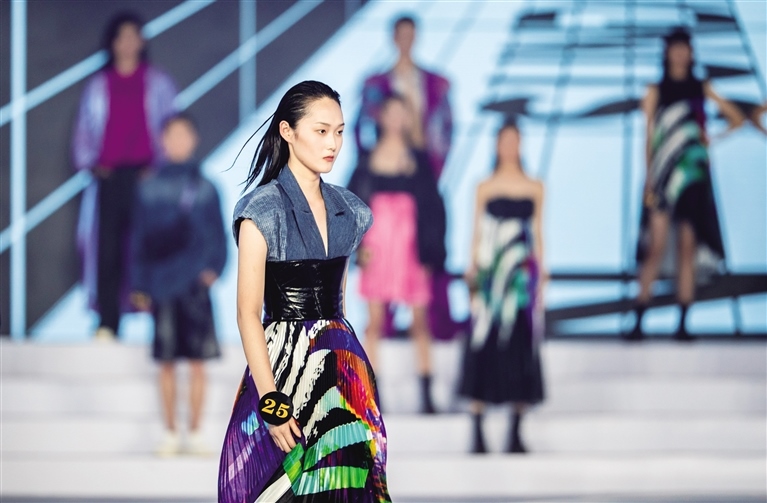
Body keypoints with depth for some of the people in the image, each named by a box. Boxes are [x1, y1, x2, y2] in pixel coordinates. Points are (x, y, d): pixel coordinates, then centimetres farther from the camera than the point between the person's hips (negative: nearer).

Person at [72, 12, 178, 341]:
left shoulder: (157, 83, 9)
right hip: (108, 176, 1)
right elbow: (84, 130, 15)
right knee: (106, 249, -5)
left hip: (144, 175, -1)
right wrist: (90, 162, 0)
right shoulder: (99, 86, 14)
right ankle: (107, 324, -4)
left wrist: (158, 165, -5)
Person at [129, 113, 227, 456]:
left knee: (197, 361, 0)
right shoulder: (148, 189, 6)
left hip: (195, 286, -1)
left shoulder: (204, 189, 4)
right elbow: (138, 238, 8)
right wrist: (138, 286, 3)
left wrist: (214, 267, -11)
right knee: (166, 363, 5)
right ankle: (170, 433, 12)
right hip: (161, 286, 1)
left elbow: (218, 236, 6)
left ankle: (195, 434, 7)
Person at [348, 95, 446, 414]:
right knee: (375, 322, -1)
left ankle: (426, 395, 2)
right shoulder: (368, 161, 5)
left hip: (411, 249, 0)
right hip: (377, 249, 0)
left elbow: (434, 207, 4)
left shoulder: (419, 161, 4)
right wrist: (358, 245, -6)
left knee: (420, 322, -1)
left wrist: (429, 252, -3)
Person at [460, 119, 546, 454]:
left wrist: (540, 279, 7)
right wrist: (473, 269, -6)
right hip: (490, 274, -1)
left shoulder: (534, 189, 10)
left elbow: (538, 235, 11)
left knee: (521, 347, 0)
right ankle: (477, 433, -2)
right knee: (484, 345, -6)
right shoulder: (485, 189, 7)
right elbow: (477, 234, 6)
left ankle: (516, 433, 6)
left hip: (523, 275, 1)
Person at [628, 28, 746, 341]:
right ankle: (638, 321, -9)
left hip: (693, 174, 2)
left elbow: (737, 118, 16)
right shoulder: (656, 92, 6)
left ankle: (683, 324, 2)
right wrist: (649, 180, -6)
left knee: (687, 248, 1)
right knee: (656, 247, -9)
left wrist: (711, 138, 2)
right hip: (663, 174, -2)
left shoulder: (702, 89, 11)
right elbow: (649, 137, 2)